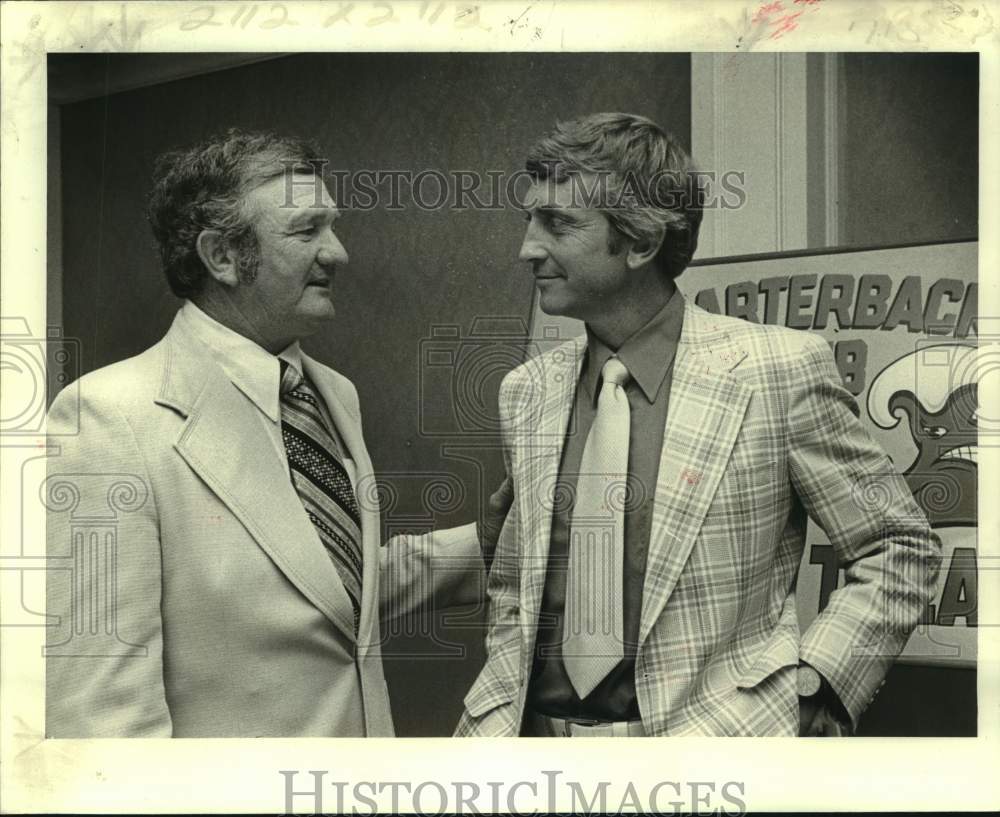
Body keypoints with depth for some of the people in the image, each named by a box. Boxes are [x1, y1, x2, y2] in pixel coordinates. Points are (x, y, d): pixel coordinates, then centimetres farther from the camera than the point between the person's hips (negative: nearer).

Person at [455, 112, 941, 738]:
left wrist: (814, 690, -9)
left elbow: (901, 548, -2)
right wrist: (498, 715, 2)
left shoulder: (782, 369, -8)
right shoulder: (525, 391, 5)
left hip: (715, 733, -4)